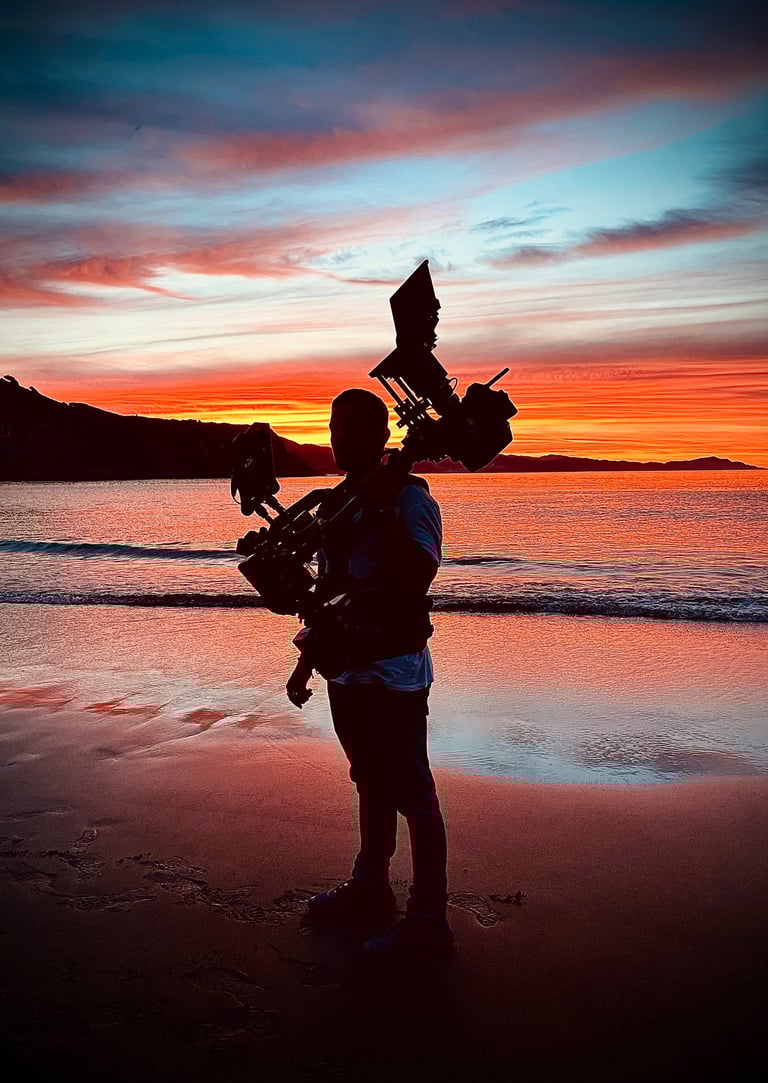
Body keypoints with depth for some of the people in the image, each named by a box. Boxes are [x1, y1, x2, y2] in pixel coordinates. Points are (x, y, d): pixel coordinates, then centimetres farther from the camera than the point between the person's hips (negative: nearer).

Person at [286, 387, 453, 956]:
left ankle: (428, 917, 10)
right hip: (348, 668, 8)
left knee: (411, 791, -1)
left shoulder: (409, 499, -13)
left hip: (394, 672, -8)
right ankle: (371, 887, 35)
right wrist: (307, 662, 20)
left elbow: (417, 577, -29)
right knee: (371, 783, 20)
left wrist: (383, 509, -31)